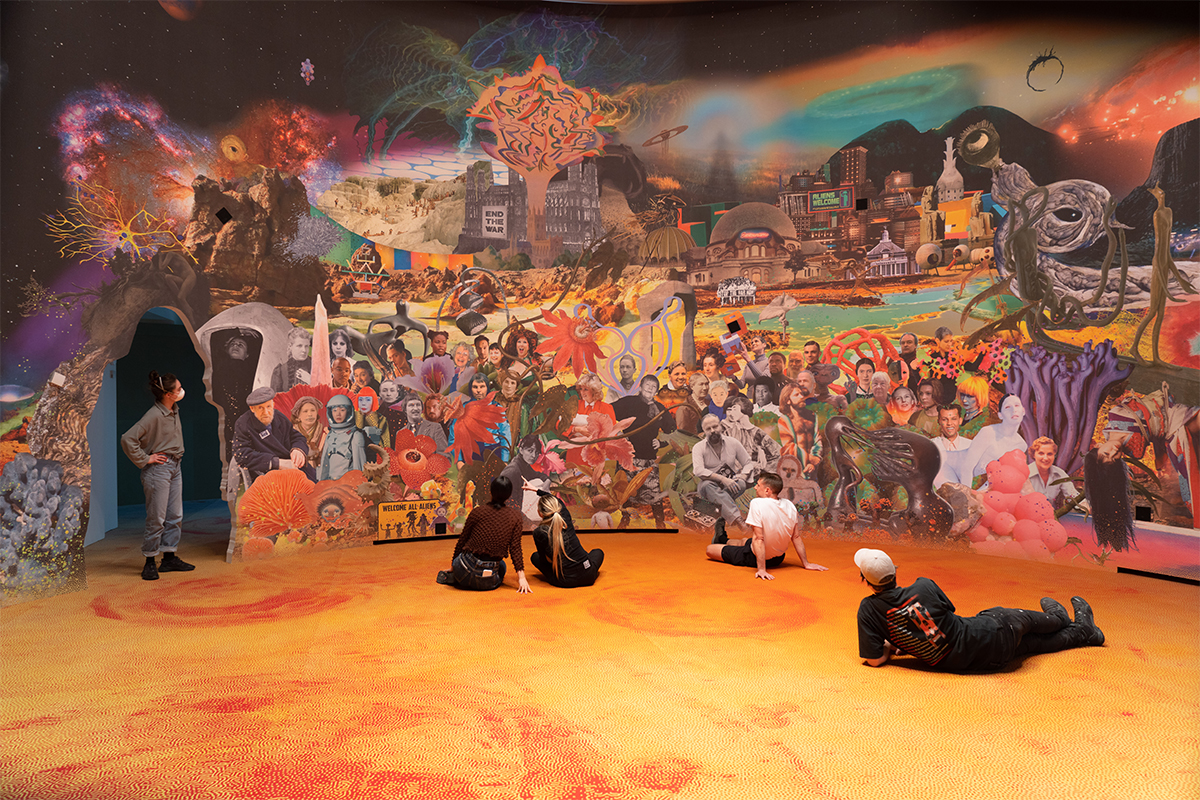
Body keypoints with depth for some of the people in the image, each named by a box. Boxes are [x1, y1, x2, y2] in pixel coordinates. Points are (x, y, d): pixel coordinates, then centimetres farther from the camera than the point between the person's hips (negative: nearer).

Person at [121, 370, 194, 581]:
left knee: (175, 516, 11)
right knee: (156, 518, -3)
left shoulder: (174, 411, 8)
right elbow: (128, 440, -23)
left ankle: (170, 558, 20)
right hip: (158, 469, -9)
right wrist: (144, 459, -16)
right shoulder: (154, 416, -19)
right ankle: (150, 562, 8)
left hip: (175, 467, 9)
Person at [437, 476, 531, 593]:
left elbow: (461, 541, 5)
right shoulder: (516, 517, -1)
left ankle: (453, 576, 15)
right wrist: (521, 577, 1)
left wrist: (452, 567, 18)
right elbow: (515, 549, -4)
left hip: (464, 570, 0)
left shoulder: (478, 512, -2)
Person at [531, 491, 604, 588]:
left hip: (565, 582, -3)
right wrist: (537, 490, 33)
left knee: (534, 556, 23)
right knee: (598, 552, 37)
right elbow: (559, 501, 20)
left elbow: (543, 560, 1)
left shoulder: (539, 533, -13)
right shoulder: (566, 519, -3)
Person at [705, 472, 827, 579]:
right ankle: (721, 538, 61)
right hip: (778, 559, 6)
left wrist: (761, 569, -31)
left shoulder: (757, 503, -28)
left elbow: (759, 539, -31)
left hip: (754, 558, -6)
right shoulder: (790, 505, -9)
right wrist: (806, 563, 6)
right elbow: (796, 537, -3)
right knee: (743, 541, 35)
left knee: (709, 549, 13)